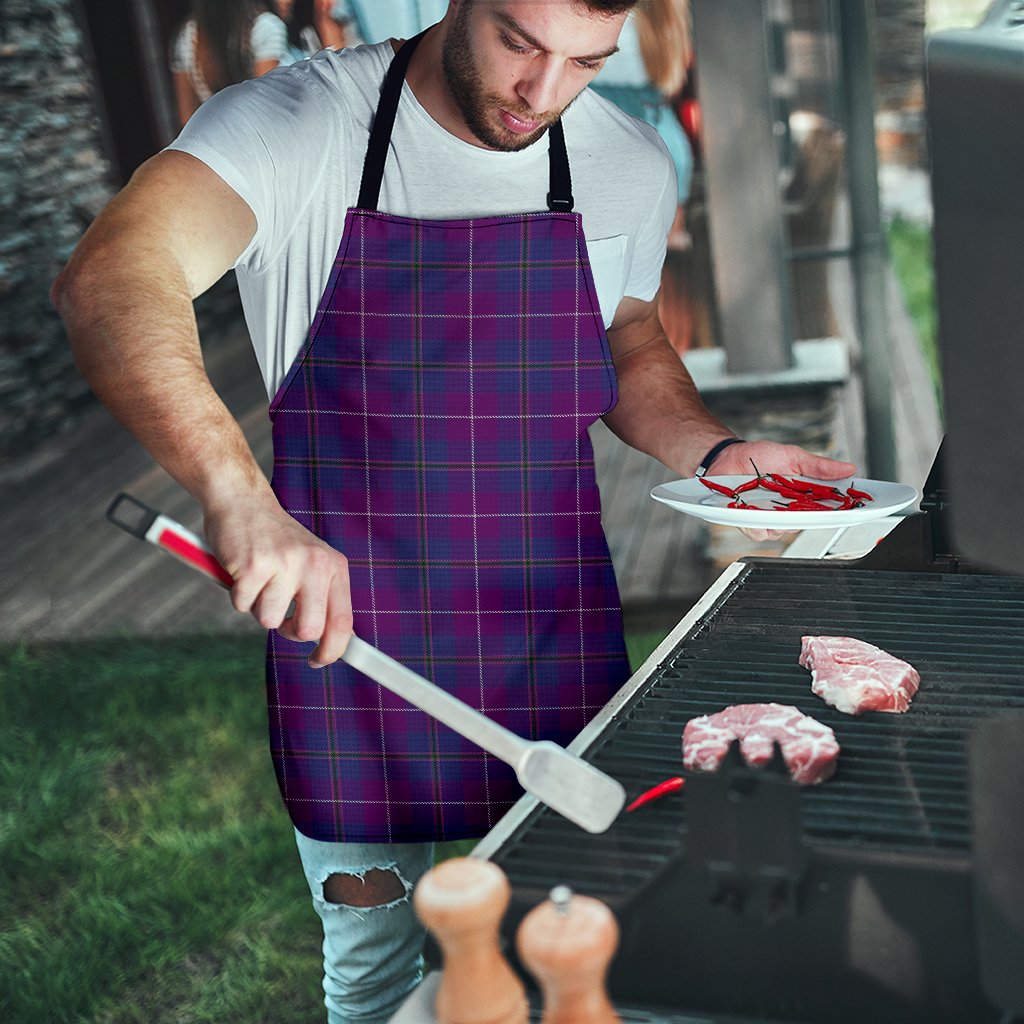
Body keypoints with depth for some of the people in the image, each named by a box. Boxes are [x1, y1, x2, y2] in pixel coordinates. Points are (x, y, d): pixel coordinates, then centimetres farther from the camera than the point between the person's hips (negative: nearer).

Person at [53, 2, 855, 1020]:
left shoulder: (630, 165, -1)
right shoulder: (296, 124, -14)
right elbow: (108, 281, -31)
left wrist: (716, 452, -3)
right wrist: (238, 495, -47)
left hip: (554, 636, 3)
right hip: (343, 629, -2)